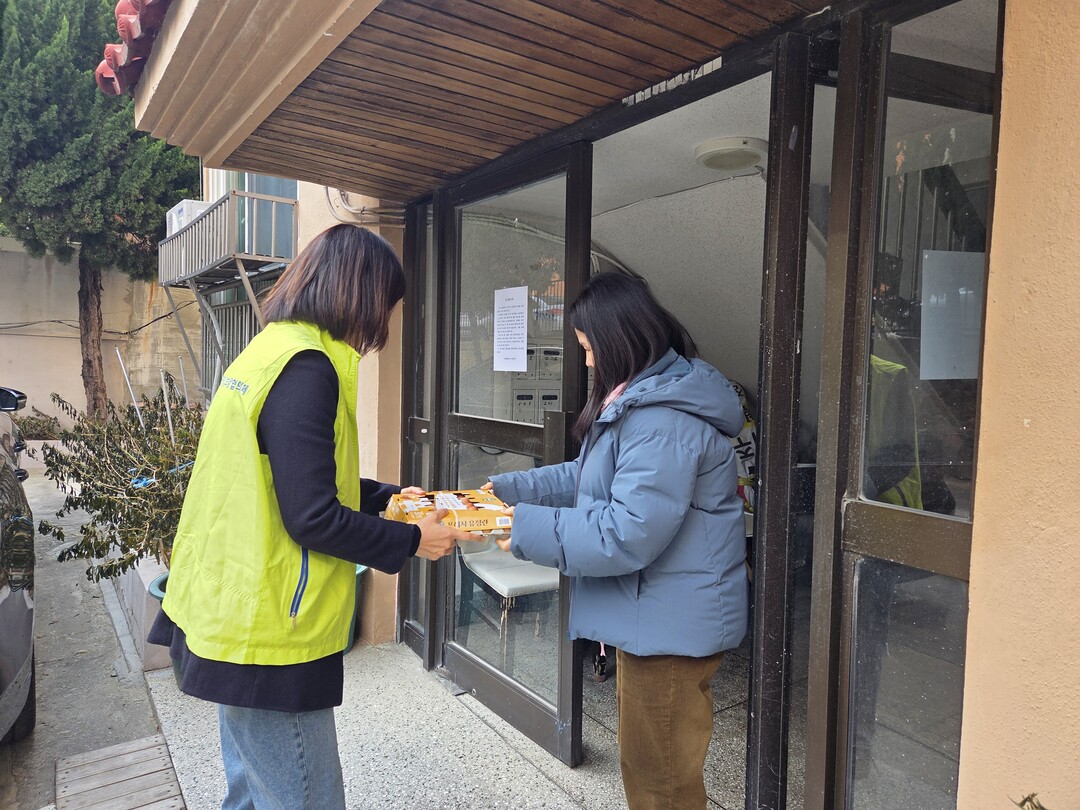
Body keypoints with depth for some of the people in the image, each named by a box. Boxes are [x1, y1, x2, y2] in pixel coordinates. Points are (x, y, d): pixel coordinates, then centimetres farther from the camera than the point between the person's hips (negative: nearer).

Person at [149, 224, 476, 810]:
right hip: (270, 636, -10)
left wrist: (383, 496, 18)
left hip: (232, 614, 10)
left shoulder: (267, 351, 10)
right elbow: (313, 517, -22)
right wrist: (412, 541, -9)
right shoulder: (306, 367, -21)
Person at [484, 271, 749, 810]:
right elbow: (591, 477, 14)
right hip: (651, 620, 11)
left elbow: (626, 535, -30)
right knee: (644, 766, 27)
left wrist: (527, 528, -21)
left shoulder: (661, 422, -27)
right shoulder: (643, 401, 9)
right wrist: (507, 489, 7)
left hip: (670, 627, -11)